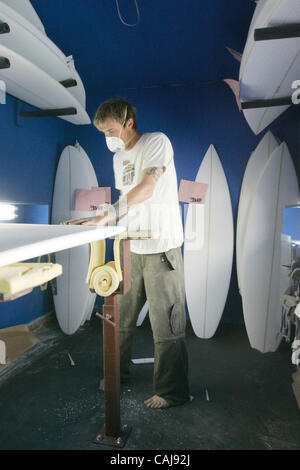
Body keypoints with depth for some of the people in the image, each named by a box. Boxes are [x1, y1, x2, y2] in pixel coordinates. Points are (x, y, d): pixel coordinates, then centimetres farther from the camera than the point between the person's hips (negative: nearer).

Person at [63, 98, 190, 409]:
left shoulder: (156, 141, -5)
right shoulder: (119, 157, 17)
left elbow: (146, 188, -17)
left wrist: (106, 216, -21)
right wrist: (96, 221, 5)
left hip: (161, 246, -7)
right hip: (132, 247, 7)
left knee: (165, 322, 1)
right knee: (121, 315, 15)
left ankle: (172, 391, 19)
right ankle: (118, 373, 37)